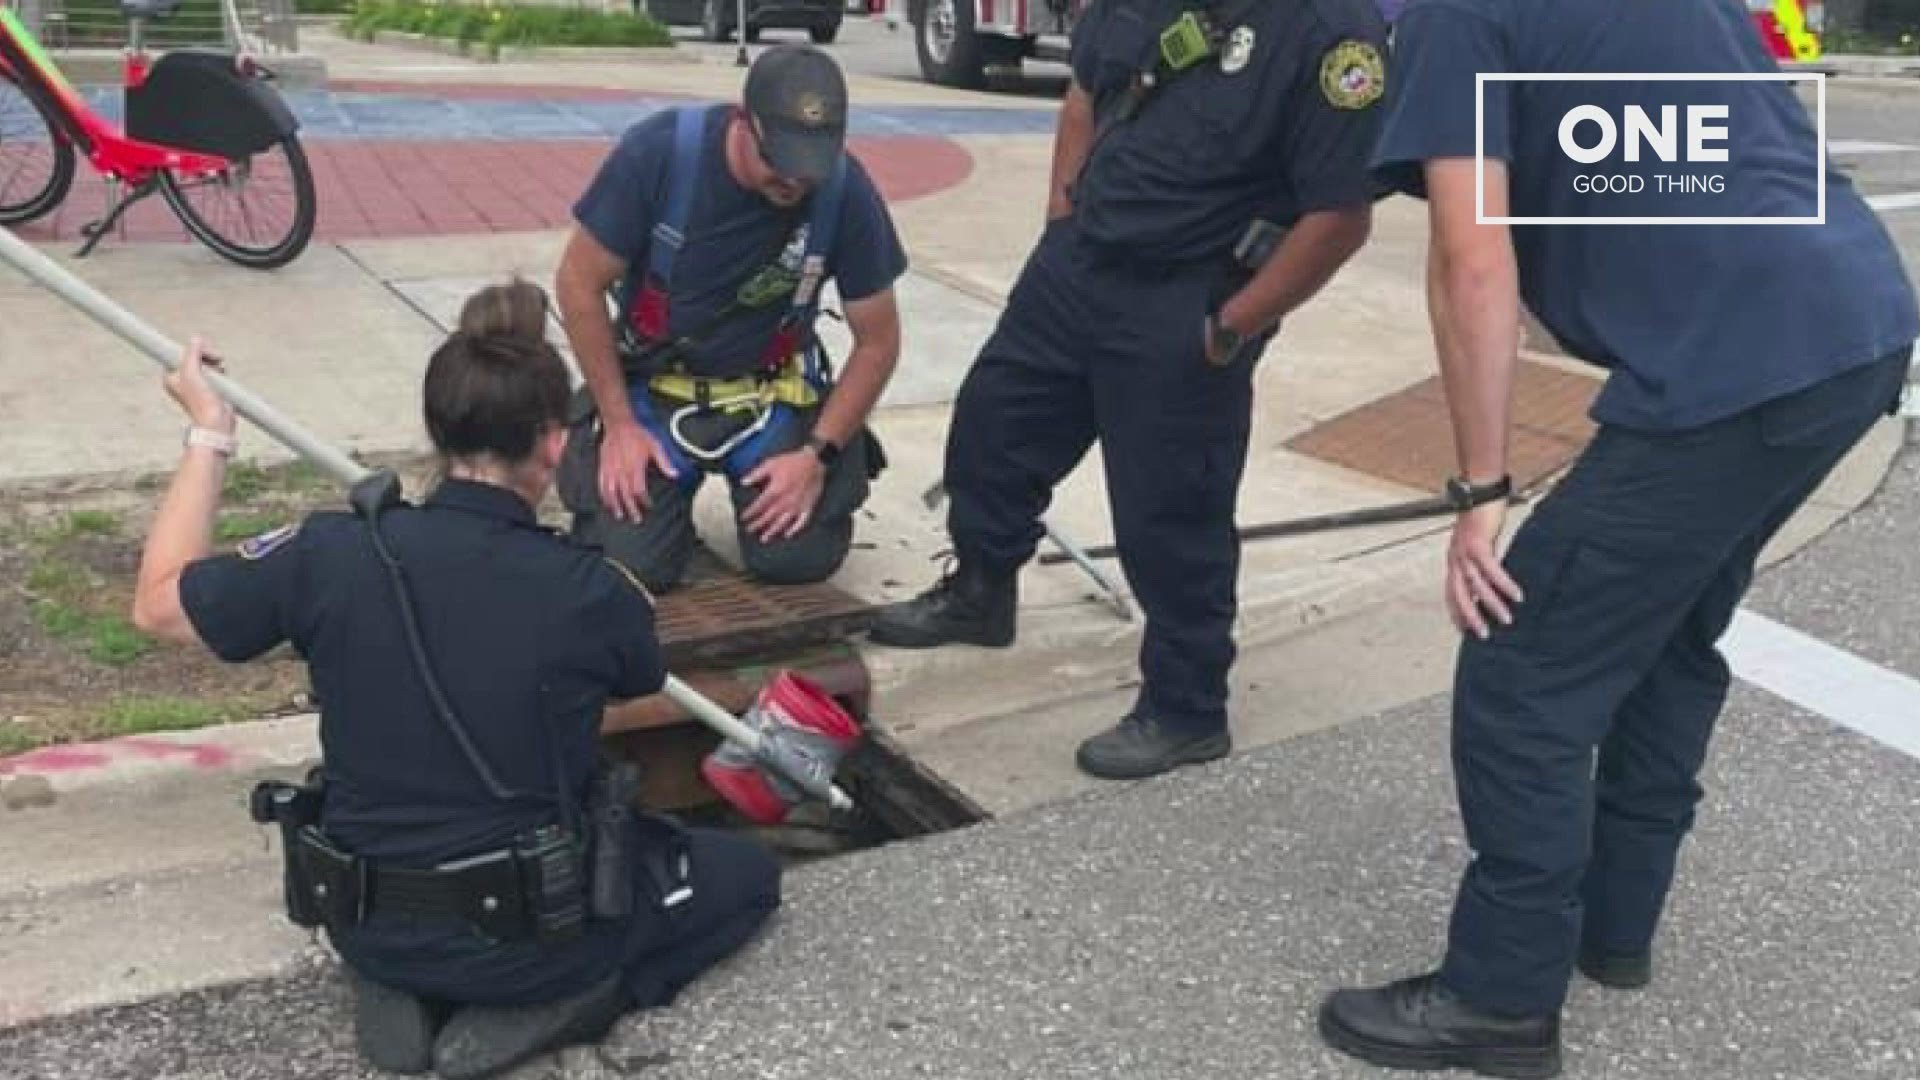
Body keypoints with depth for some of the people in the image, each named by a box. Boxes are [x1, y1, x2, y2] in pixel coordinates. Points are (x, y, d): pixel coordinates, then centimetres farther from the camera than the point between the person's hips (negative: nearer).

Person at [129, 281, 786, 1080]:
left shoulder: (332, 555, -16)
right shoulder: (591, 591, -20)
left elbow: (158, 606, 2)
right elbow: (640, 680, 5)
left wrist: (207, 437, 11)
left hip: (365, 930, 5)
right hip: (525, 936, -4)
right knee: (747, 873, 18)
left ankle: (397, 989, 11)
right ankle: (541, 1006, -1)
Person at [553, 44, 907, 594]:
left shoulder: (846, 189, -19)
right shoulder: (657, 151, -23)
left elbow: (878, 341, -7)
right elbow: (579, 284, -11)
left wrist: (818, 455, -15)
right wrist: (619, 424, -12)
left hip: (771, 394, 1)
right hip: (653, 385, 0)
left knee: (799, 558, -17)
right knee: (627, 562, -17)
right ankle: (674, 485, 18)